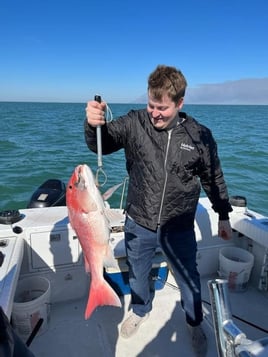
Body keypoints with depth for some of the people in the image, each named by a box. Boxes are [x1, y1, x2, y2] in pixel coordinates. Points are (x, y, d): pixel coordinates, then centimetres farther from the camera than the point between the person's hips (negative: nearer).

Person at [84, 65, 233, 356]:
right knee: (137, 273, 24)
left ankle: (195, 324, 50)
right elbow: (100, 145, -10)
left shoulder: (199, 135, -10)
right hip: (138, 224, 1)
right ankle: (140, 310, 57)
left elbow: (213, 179, 2)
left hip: (179, 228, 0)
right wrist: (93, 125, -33)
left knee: (188, 278, 19)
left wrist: (223, 216, 8)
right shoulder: (135, 123, -12)